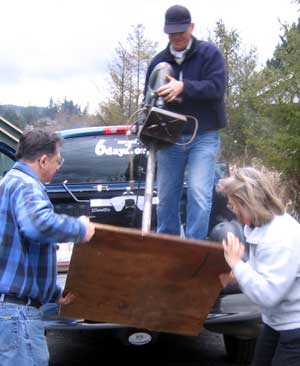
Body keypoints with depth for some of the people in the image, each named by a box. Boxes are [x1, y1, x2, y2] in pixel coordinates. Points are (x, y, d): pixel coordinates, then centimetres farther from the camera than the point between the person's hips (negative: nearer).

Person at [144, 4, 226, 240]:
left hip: (203, 136, -4)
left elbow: (216, 87, -16)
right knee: (166, 196, 7)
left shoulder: (210, 53, -2)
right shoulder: (159, 61, 9)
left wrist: (184, 87, -31)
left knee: (199, 193, -14)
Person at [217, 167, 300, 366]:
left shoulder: (281, 238, -29)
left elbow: (267, 295, -31)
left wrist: (237, 264, -24)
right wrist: (235, 273, 0)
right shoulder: (262, 226, 1)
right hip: (276, 322, 10)